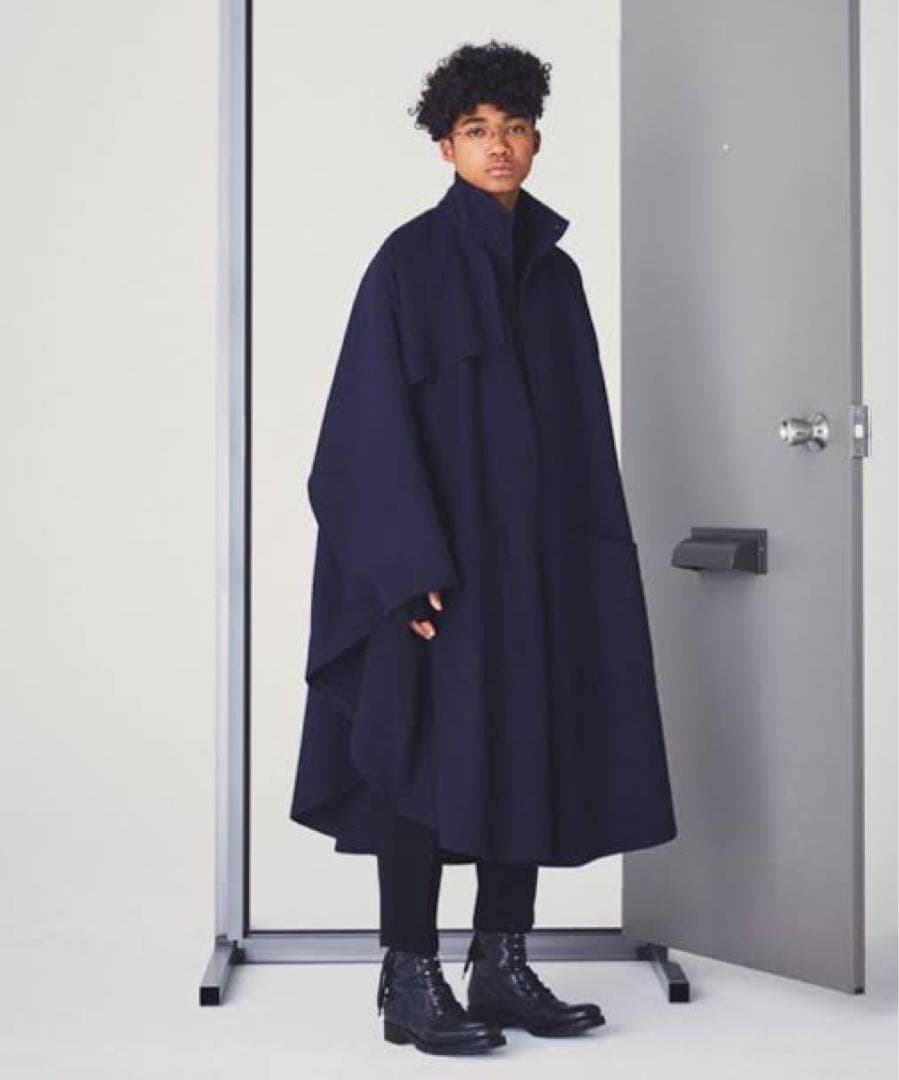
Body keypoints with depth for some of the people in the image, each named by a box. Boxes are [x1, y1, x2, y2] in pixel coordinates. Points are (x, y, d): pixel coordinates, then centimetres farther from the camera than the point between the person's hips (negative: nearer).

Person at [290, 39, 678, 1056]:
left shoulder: (555, 270, 12)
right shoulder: (409, 259, -5)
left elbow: (584, 428, 13)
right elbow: (377, 420, -12)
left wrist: (592, 560, 8)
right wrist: (414, 565, -19)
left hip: (538, 551, 6)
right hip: (441, 551, -6)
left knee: (530, 750, 7)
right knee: (433, 754, -3)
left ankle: (502, 967, 17)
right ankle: (410, 981, 7)